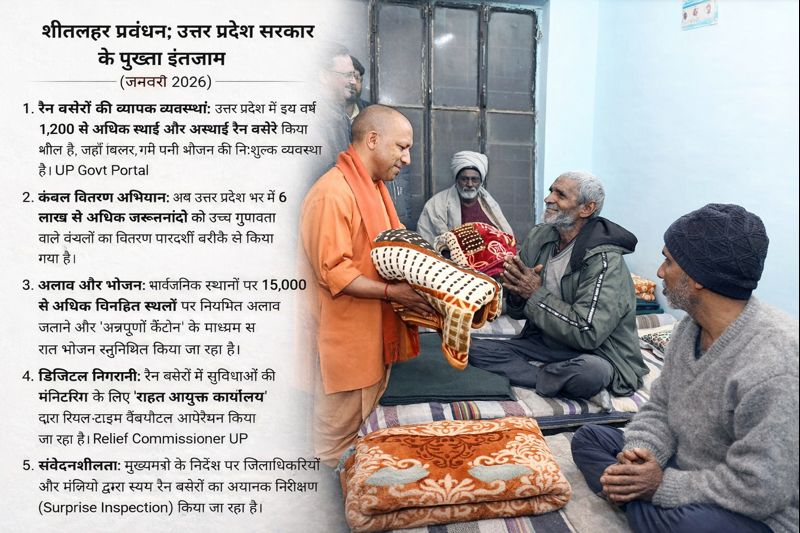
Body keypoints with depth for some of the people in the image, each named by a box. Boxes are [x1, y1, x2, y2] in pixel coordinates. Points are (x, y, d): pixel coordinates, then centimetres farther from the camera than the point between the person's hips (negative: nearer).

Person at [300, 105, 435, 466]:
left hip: (376, 332, 9)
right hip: (346, 338, -9)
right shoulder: (331, 194, -20)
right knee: (340, 440, 7)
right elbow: (333, 273, -23)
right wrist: (392, 292, -24)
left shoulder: (375, 186, 12)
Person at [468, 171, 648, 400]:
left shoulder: (605, 261, -19)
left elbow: (588, 334, -26)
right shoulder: (539, 237, 0)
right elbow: (517, 312, 8)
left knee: (589, 371, -40)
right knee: (475, 349, -13)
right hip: (544, 342, 7)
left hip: (594, 354, -7)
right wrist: (516, 293, -17)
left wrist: (536, 294, -21)